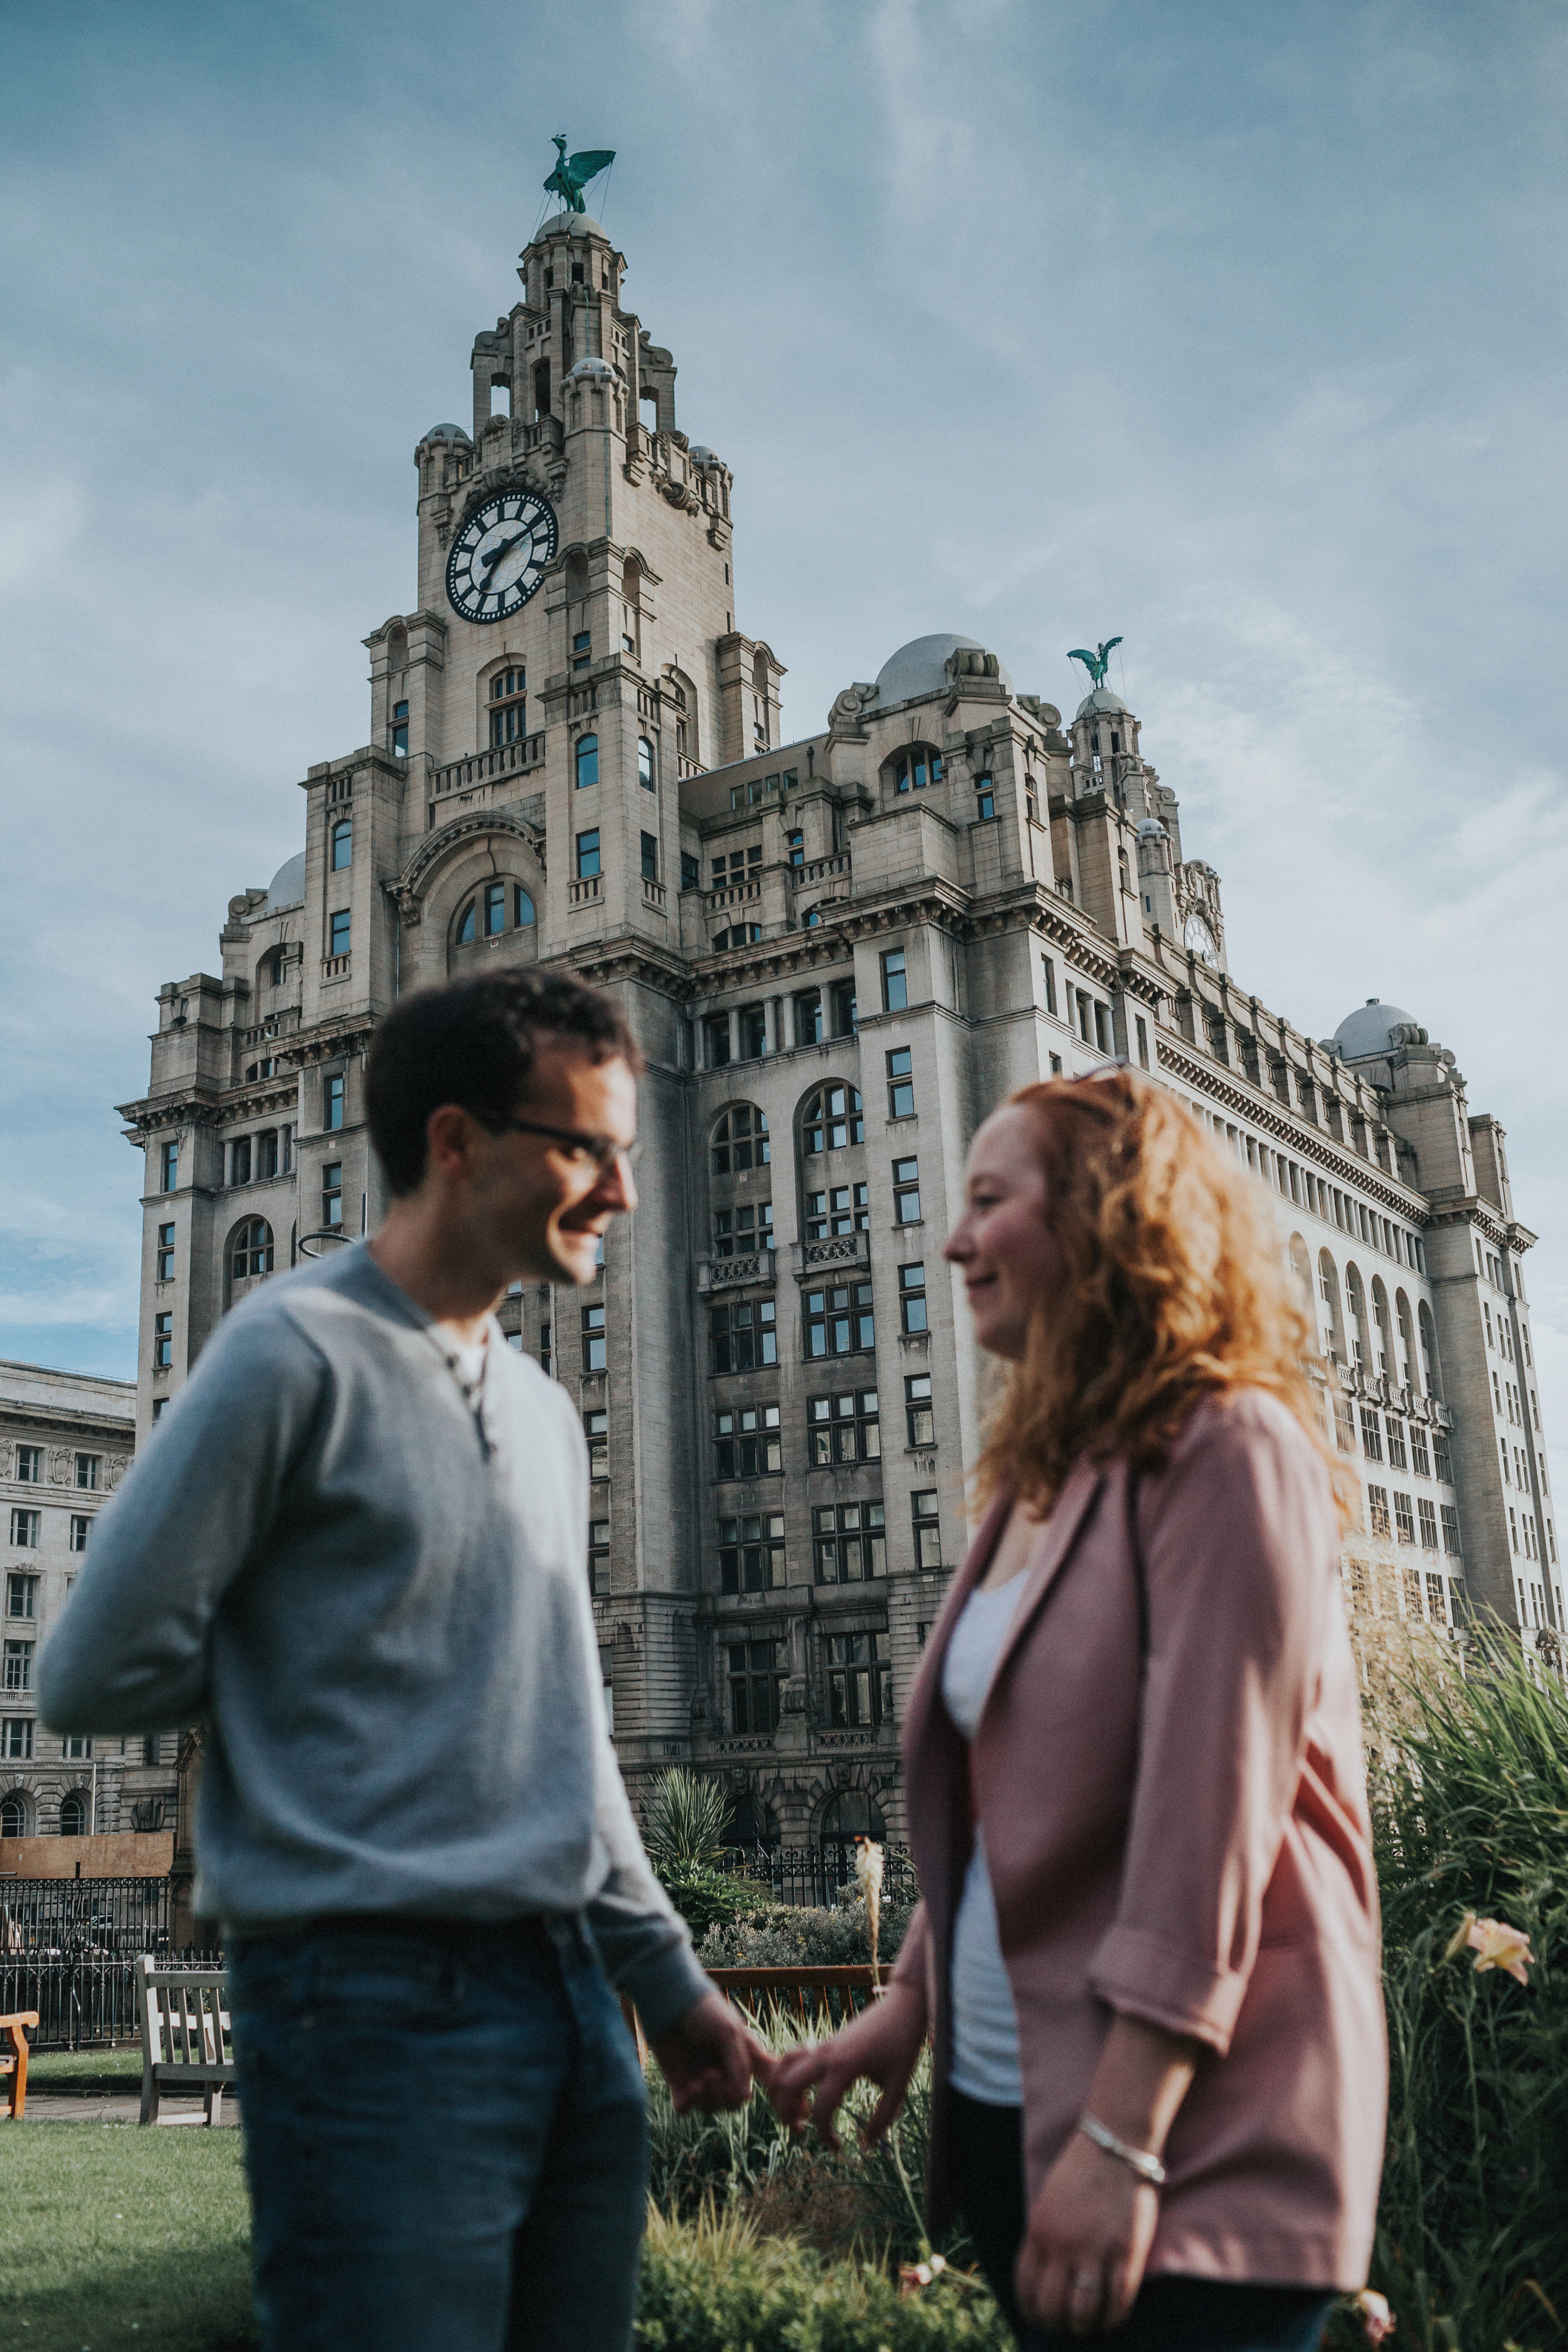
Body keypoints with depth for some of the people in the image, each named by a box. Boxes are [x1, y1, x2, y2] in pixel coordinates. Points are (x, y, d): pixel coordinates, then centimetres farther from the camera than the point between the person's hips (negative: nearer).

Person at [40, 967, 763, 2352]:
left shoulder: (547, 1411, 15)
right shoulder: (299, 1353, -10)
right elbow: (100, 1677, -11)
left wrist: (668, 1976, 19)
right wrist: (307, 1665, 1)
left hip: (571, 2001, 8)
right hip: (377, 2003, -7)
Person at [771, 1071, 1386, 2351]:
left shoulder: (1225, 1452, -14)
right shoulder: (1039, 1481, 11)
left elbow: (1213, 1814, -21)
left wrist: (1123, 2142, -22)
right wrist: (910, 2003, 10)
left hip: (1195, 2132, -8)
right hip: (1011, 2103, 8)